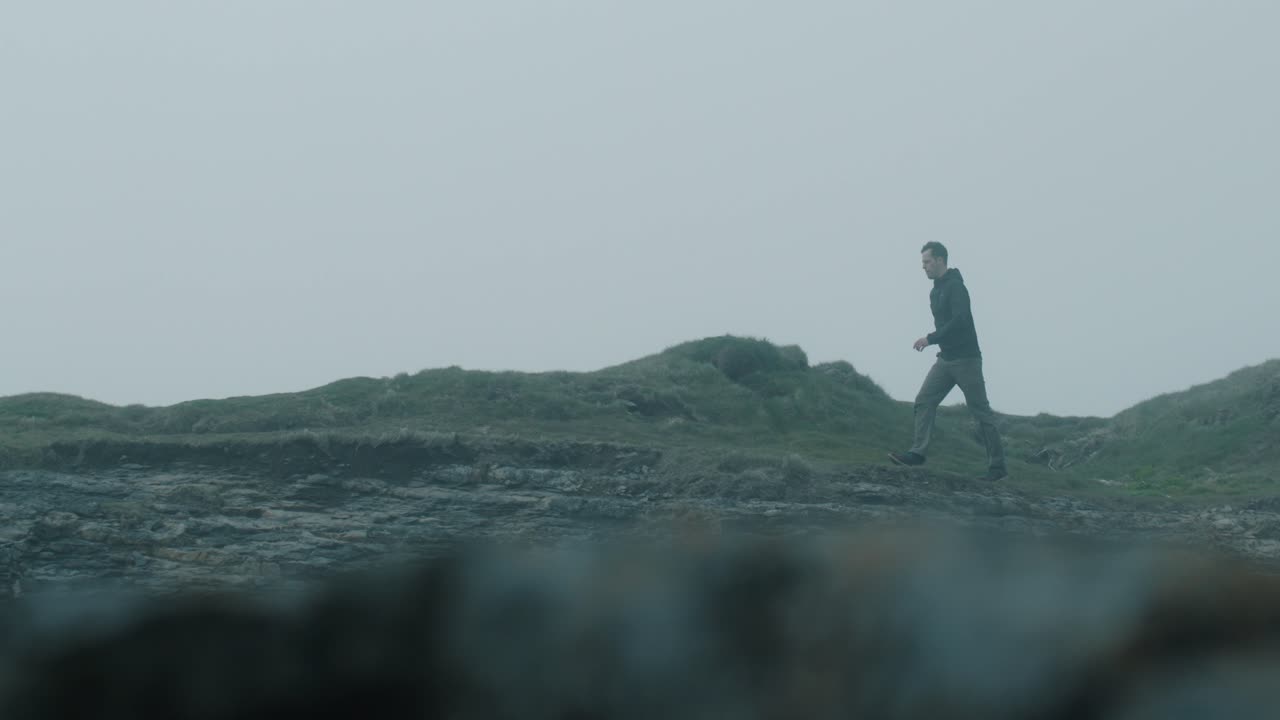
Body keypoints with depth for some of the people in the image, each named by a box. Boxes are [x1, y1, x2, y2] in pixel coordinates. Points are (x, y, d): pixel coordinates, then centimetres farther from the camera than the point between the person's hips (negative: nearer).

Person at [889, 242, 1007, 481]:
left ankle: (997, 466, 1)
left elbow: (960, 320, -26)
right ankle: (918, 452, -6)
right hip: (946, 359, 9)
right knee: (924, 400, -3)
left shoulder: (955, 287, -15)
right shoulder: (936, 291, 14)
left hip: (966, 359, -9)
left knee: (981, 411, -3)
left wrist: (931, 339, -24)